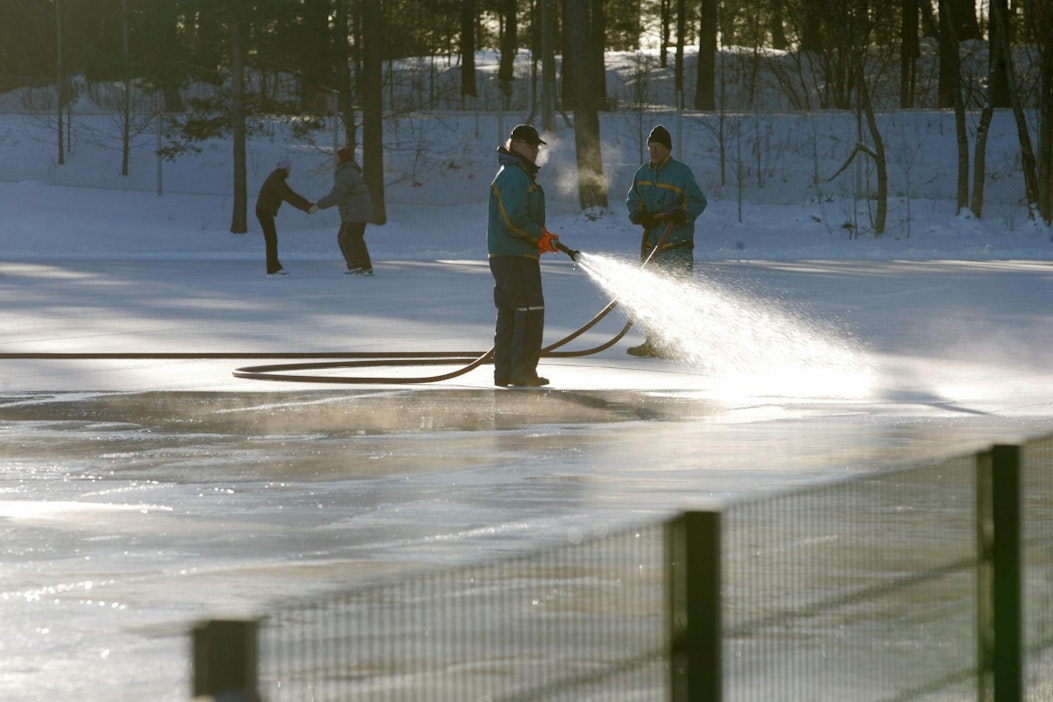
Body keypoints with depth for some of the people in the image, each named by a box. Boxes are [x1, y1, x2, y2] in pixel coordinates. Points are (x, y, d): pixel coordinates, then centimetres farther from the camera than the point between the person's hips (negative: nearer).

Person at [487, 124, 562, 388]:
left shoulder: (522, 175, 22)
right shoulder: (513, 176, -14)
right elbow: (514, 219, -23)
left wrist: (540, 237, 11)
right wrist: (541, 237, -13)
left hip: (504, 255, 11)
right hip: (515, 256, -11)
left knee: (509, 313, 12)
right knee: (530, 310, -10)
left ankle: (504, 373, 15)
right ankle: (522, 371, -10)